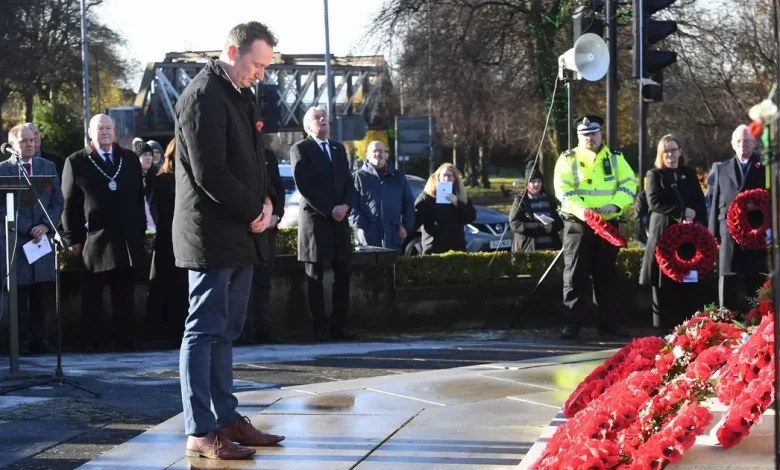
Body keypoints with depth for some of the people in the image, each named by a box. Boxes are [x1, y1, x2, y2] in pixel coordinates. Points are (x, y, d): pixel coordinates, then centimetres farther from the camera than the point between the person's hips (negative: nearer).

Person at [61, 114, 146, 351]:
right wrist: (73, 238, -5)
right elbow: (69, 204, 0)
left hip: (127, 239, 3)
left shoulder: (130, 159, 12)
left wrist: (141, 230, 5)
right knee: (92, 295, 2)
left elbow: (139, 198, 12)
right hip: (94, 240, -3)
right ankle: (91, 341, 6)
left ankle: (126, 338, 11)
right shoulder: (76, 162, 2)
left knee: (125, 295, 6)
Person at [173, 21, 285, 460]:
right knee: (205, 331, -5)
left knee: (225, 332, 13)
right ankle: (201, 432, -2)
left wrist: (267, 201, 1)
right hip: (213, 234, -9)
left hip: (240, 233, 9)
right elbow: (210, 174, -20)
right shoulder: (203, 97, -14)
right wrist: (252, 212, -12)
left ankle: (227, 419, 19)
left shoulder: (243, 96, 14)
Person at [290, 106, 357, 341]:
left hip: (340, 218, 6)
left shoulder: (338, 148, 18)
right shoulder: (300, 149, -1)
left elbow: (348, 182, 13)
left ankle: (338, 325, 8)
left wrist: (345, 205, -7)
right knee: (315, 275, -2)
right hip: (314, 218, -6)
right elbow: (304, 186, -11)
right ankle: (320, 328, 0)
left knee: (343, 274, 3)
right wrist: (329, 210, -14)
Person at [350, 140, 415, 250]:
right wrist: (361, 225, -11)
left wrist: (407, 226, 8)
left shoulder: (398, 177, 17)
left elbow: (409, 203, 19)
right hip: (368, 237, -3)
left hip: (393, 237, 3)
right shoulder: (359, 177, 5)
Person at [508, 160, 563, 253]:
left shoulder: (549, 199, 16)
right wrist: (540, 227, -17)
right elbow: (514, 224, -9)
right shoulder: (520, 200, 3)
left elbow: (560, 222, 15)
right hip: (528, 249, -4)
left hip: (550, 247, 4)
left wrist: (552, 226, -11)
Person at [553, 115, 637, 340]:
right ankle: (572, 324, 1)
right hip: (577, 224, -2)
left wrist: (615, 205, -17)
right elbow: (563, 189, -9)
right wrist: (579, 209, -25)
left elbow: (629, 183, 2)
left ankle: (608, 323, 15)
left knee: (606, 276, 9)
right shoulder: (568, 159, 2)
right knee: (575, 275, -2)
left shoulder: (615, 158, 10)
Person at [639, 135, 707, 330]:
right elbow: (654, 202, -9)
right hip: (663, 234, -3)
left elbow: (700, 203, 11)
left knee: (689, 285, -2)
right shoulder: (654, 174, 5)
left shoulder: (690, 174, 15)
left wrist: (700, 225, -6)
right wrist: (681, 212, -14)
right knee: (664, 285, -3)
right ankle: (665, 329, 0)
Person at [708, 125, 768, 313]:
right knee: (727, 282, 2)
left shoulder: (764, 168, 5)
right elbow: (716, 201, 11)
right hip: (729, 233, 2)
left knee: (755, 282, 2)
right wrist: (714, 231, 5)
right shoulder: (722, 169, 13)